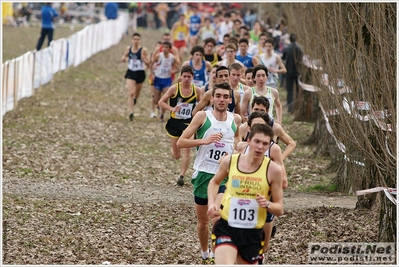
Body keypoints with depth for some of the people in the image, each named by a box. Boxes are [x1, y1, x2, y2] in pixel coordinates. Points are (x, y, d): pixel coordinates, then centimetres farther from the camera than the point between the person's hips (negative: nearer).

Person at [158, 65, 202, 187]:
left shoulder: (196, 90, -2)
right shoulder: (174, 88, -8)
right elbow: (161, 102, -6)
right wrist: (172, 108, -22)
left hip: (188, 123, 0)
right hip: (175, 122, 0)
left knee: (186, 150, -16)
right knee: (176, 155, 9)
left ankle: (182, 176, -10)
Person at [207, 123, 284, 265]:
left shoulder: (273, 170, -7)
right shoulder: (229, 161, -2)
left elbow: (280, 209, 0)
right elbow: (215, 182, 20)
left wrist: (267, 204, -22)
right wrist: (211, 203, 3)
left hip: (253, 233, 1)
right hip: (226, 228, -1)